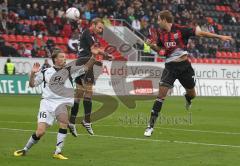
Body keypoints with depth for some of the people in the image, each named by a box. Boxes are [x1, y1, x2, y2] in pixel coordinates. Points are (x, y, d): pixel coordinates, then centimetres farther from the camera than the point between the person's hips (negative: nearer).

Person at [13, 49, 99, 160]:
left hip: (62, 102, 0)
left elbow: (87, 67, 1)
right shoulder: (45, 72, 8)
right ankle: (25, 149, 17)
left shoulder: (70, 70, 6)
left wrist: (93, 55, -13)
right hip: (47, 102, 0)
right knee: (40, 131, -10)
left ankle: (58, 152, -24)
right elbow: (32, 84, 14)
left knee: (64, 119, -32)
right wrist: (33, 73, -4)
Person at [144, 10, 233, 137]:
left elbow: (200, 33, -10)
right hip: (170, 67, 1)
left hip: (184, 66, -1)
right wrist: (151, 45, -6)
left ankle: (187, 99, 54)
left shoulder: (180, 30, -13)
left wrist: (220, 37, -11)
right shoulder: (161, 34, 1)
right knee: (161, 95, -13)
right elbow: (158, 48, 17)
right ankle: (151, 125, -11)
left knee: (191, 94, 13)